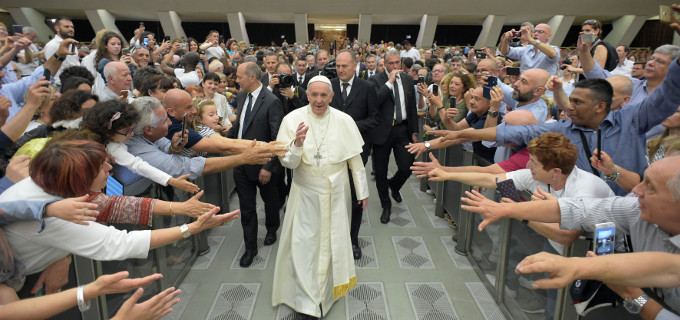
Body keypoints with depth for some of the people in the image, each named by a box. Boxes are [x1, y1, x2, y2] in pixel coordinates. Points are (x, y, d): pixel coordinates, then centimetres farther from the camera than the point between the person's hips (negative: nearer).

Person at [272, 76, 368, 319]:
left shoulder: (344, 121, -8)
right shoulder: (292, 119, -10)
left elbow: (355, 158, 0)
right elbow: (287, 162, -10)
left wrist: (363, 191, 6)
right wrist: (297, 144, -31)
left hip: (336, 193, 1)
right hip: (305, 192, -1)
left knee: (333, 242, 16)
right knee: (305, 243, 3)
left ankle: (328, 292, 41)